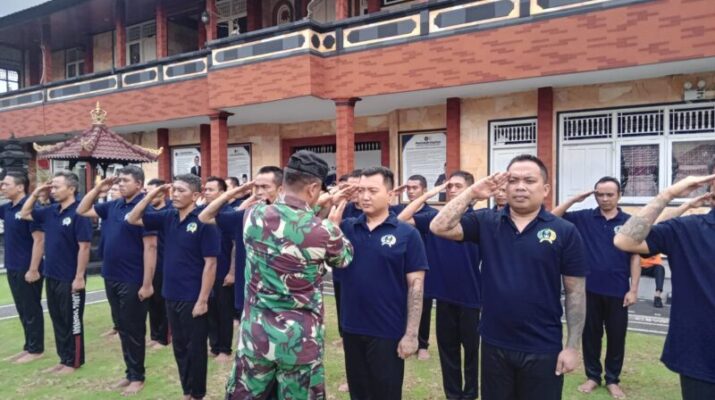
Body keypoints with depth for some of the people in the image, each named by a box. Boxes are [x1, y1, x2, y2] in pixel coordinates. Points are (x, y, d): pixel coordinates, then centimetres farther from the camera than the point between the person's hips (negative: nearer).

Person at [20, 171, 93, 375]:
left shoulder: (78, 214, -16)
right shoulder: (50, 211, 7)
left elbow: (84, 247, -19)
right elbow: (24, 214, 22)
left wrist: (79, 277, -19)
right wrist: (36, 193, 7)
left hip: (70, 279, -8)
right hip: (51, 277, 8)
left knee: (72, 322, 5)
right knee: (58, 320, 16)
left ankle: (74, 361, 17)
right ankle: (63, 359, 28)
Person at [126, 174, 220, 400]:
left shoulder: (203, 222, -15)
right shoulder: (168, 217, 4)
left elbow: (210, 264, -15)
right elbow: (132, 219, 11)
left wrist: (202, 300, -16)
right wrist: (151, 195, -2)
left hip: (193, 299, -6)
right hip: (171, 296, 7)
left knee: (195, 349, 8)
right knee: (179, 347, 18)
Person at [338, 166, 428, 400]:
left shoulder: (407, 234, -7)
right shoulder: (347, 228, 2)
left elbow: (416, 284, -8)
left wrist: (411, 333, -10)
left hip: (388, 332, -3)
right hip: (352, 329, 3)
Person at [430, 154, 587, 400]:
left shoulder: (565, 232, -6)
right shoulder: (486, 223, -1)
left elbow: (575, 292, -4)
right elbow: (439, 227, -11)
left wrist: (572, 346, -5)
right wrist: (472, 193, -16)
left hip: (542, 349, -2)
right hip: (494, 345, 2)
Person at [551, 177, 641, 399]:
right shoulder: (584, 218, 0)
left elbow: (635, 257, 0)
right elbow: (552, 217, -3)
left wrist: (633, 290, -4)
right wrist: (574, 199, -12)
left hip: (617, 291, -1)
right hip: (590, 289, 1)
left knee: (616, 336, 10)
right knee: (590, 334, 12)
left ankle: (612, 379, 27)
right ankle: (593, 376, 28)